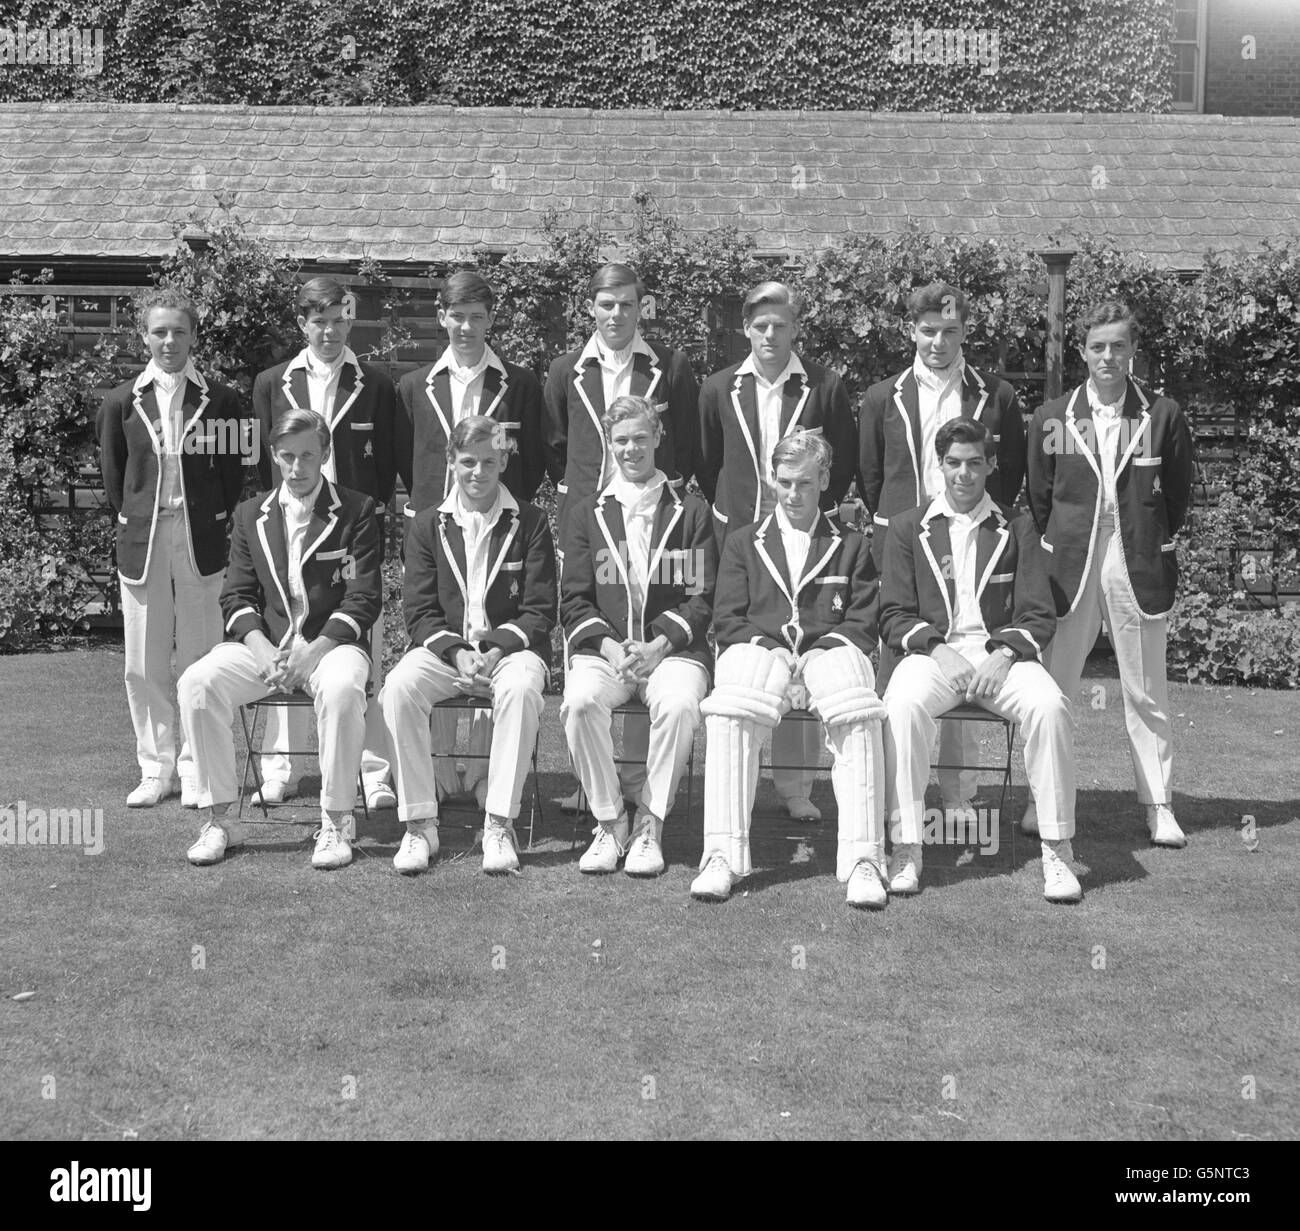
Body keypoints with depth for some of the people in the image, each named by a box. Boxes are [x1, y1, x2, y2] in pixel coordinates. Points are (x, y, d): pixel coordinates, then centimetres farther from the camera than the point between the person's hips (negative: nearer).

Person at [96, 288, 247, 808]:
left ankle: (197, 770, 13)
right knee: (144, 665, 5)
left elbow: (232, 471, 6)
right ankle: (156, 769, 16)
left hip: (201, 542, -1)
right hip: (141, 542, 2)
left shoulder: (219, 400, 2)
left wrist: (216, 525, 2)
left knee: (201, 662, 3)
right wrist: (131, 522, 6)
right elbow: (112, 473, 12)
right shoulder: (122, 402, 5)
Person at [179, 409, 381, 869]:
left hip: (331, 642, -3)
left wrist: (312, 654, -17)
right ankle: (217, 820, -14)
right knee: (197, 683, -24)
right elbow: (236, 596, 9)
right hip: (263, 643, 3)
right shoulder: (251, 514, 13)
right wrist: (261, 648, -11)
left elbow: (363, 599, -5)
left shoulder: (356, 511, 2)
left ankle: (336, 823, -24)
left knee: (341, 689, -37)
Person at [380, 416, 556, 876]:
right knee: (398, 688, -29)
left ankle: (499, 825, -28)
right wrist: (457, 653, -14)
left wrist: (495, 650, -17)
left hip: (510, 646, -2)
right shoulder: (427, 525, 10)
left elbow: (540, 611, 0)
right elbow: (420, 612, 4)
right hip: (443, 647, 2)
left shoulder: (530, 522, 5)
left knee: (520, 688, -36)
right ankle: (419, 824, -20)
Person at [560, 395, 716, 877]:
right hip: (603, 648, 1)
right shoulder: (588, 513, 15)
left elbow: (702, 597, 4)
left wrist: (658, 646, -11)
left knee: (678, 704, -34)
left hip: (671, 649, -1)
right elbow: (574, 601, 9)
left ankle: (650, 824, -16)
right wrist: (609, 646, -9)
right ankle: (609, 821, -13)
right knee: (580, 701, -31)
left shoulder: (690, 511, 11)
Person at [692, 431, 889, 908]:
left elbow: (863, 624, 12)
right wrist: (767, 650, -6)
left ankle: (862, 860, -39)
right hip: (760, 649, 0)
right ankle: (722, 856, -38)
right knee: (729, 715, -37)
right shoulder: (743, 541, 25)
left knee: (858, 719, -36)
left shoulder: (851, 545, 24)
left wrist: (823, 652, -8)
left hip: (828, 651, 0)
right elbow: (727, 619, 13)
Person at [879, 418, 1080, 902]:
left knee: (1050, 707, -31)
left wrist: (1004, 655, -13)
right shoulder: (907, 527, 12)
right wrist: (939, 650, -13)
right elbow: (894, 616, 5)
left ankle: (1057, 851, -21)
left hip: (1001, 654, 1)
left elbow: (1038, 617, 6)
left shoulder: (1017, 527, 13)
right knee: (903, 705, -34)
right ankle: (906, 848, -26)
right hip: (932, 650, 0)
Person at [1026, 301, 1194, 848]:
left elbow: (1179, 491, 10)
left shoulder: (1163, 415, 1)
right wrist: (1059, 551, 8)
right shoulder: (1051, 417, 2)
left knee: (1146, 693, 6)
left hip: (1139, 567, 0)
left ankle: (1158, 806, 15)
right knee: (1052, 689, 2)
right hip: (1071, 566, 1)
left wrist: (1154, 545, 9)